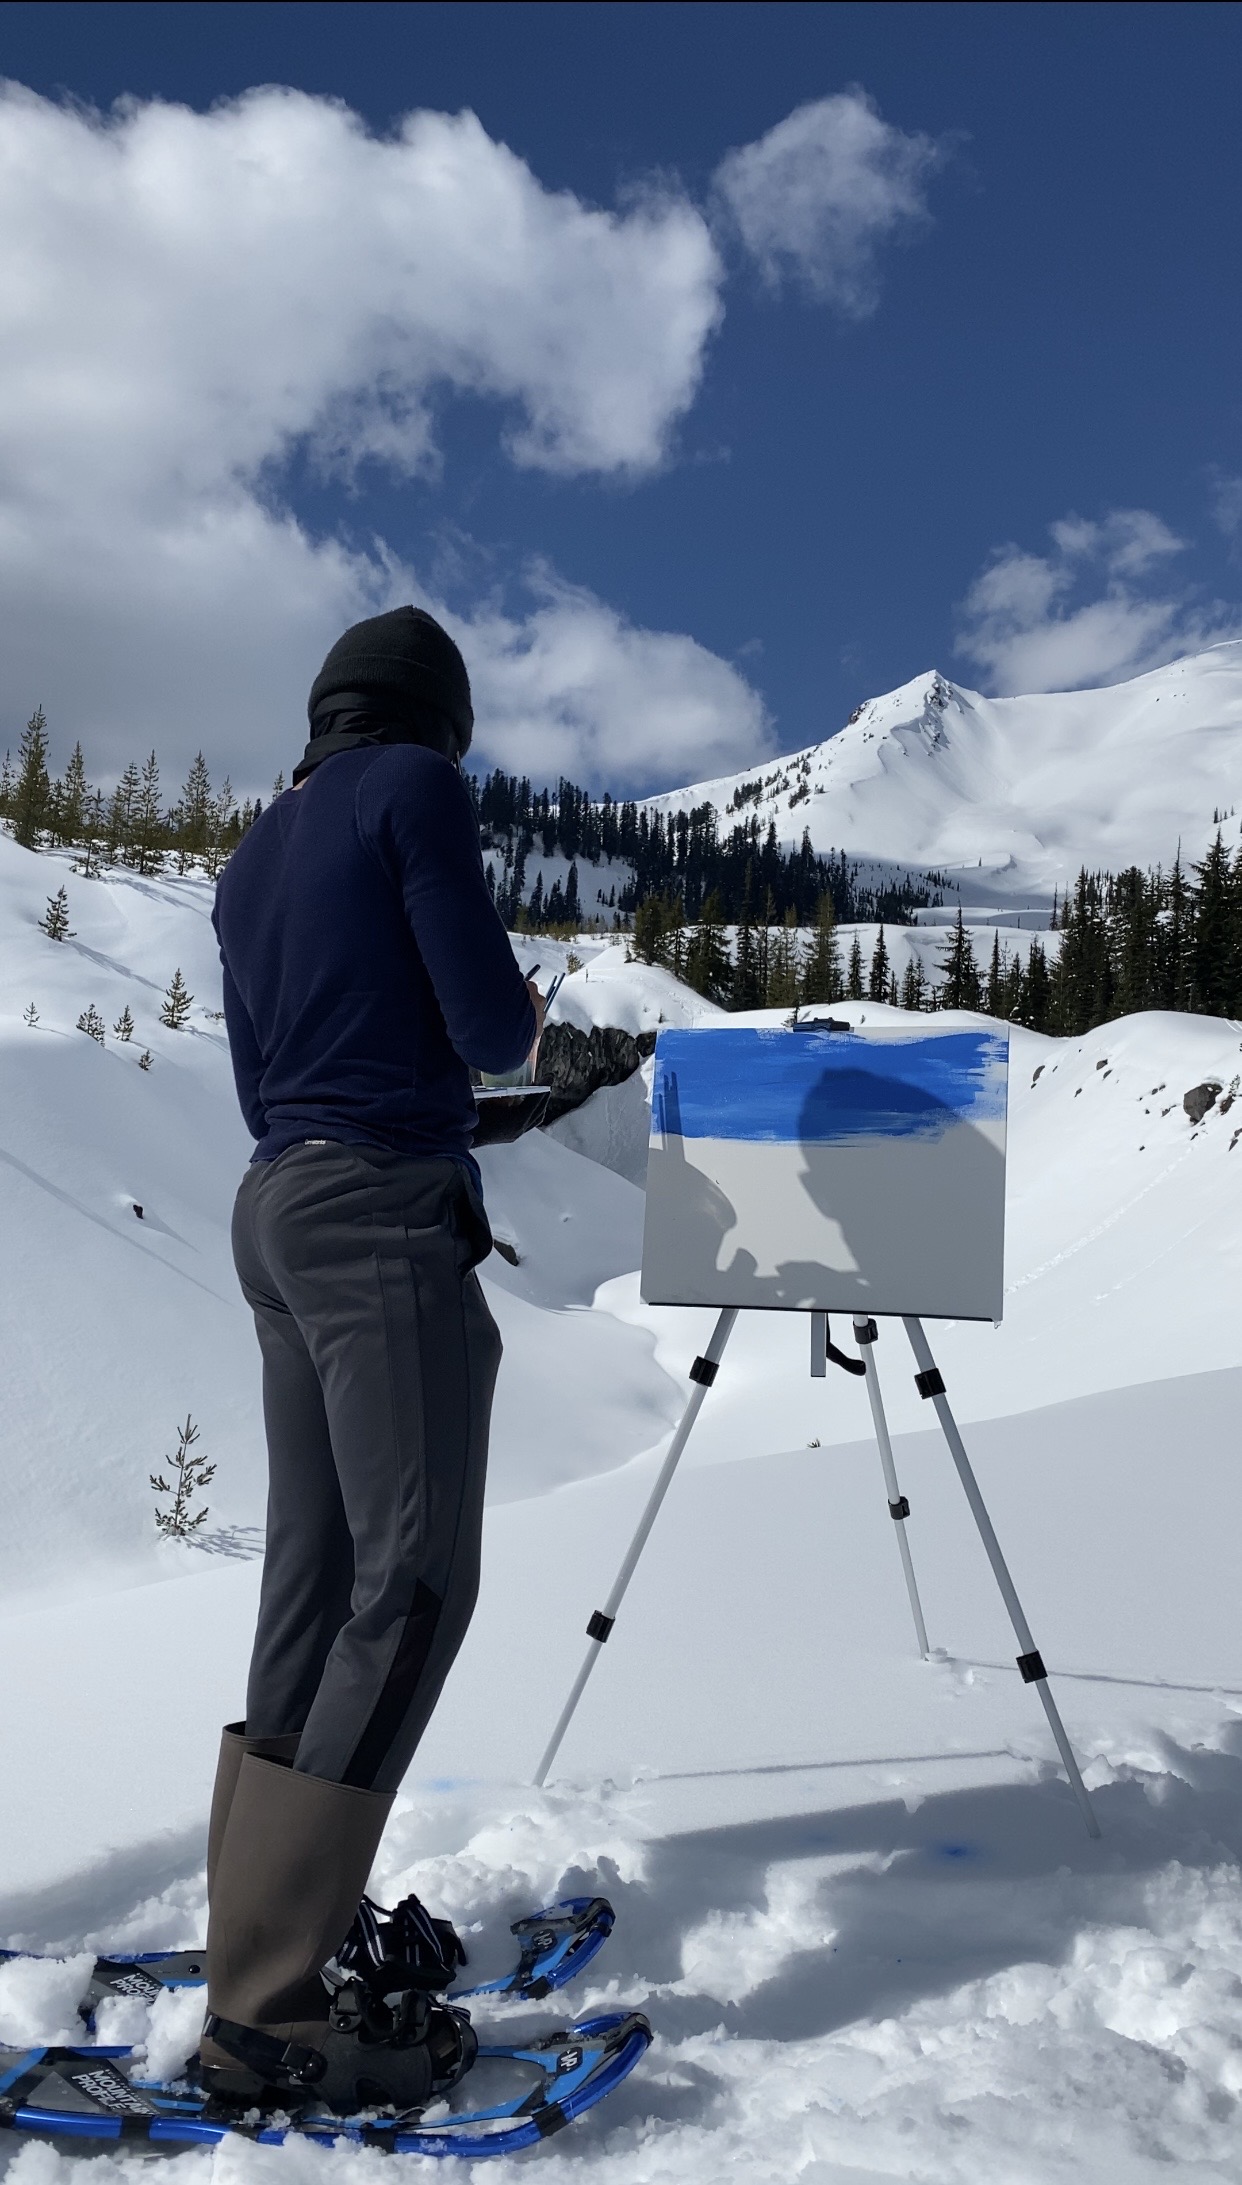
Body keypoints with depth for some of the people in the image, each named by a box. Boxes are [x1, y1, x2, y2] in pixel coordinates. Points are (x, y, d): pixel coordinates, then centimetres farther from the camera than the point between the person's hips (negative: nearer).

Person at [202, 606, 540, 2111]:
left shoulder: (253, 856, 20)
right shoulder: (416, 788, -3)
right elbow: (488, 1025, -10)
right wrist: (527, 1021, 12)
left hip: (276, 1207, 9)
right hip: (387, 1208, -9)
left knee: (315, 1576, 11)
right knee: (415, 1582, -10)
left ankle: (273, 1915, 17)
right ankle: (261, 2013, -10)